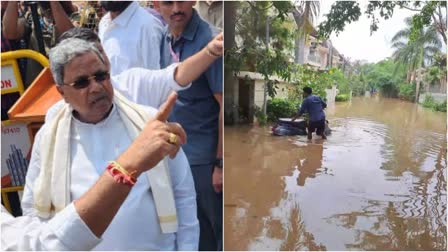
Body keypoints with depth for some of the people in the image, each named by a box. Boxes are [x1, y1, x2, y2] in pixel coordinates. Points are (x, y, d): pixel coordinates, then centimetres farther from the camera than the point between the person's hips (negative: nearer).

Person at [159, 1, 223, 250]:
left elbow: (225, 105, -18)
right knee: (196, 223, 24)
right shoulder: (165, 38, 3)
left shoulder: (210, 41, -18)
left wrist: (221, 163, -17)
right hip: (177, 152, 7)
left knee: (217, 224, 12)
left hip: (206, 157, -6)